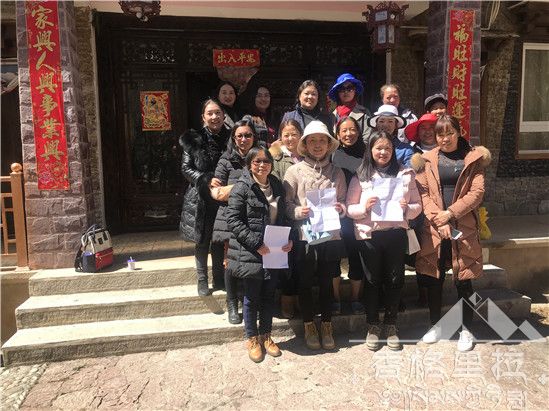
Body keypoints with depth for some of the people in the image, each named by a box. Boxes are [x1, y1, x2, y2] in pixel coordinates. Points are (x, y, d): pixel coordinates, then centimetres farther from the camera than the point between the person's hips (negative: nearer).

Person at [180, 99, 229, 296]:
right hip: (201, 199, -1)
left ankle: (218, 278, 27)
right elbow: (186, 168, -4)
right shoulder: (194, 140, -4)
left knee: (219, 240, 11)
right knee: (202, 241, 8)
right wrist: (206, 180, -17)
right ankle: (202, 280, 23)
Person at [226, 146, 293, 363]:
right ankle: (253, 339, 27)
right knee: (252, 297, 9)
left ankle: (266, 336, 33)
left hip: (275, 252, 5)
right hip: (250, 253, -5)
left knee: (269, 296, 15)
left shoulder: (277, 186, 9)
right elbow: (233, 219, -15)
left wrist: (288, 239, -1)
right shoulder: (242, 187, -10)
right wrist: (256, 243, -21)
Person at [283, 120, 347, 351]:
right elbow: (285, 204, -1)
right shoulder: (295, 171, 0)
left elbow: (344, 203, 12)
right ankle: (309, 327, 28)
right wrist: (298, 211, -19)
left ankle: (326, 327, 29)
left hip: (330, 235, 2)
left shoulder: (337, 172, 7)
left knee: (327, 282, 12)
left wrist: (340, 209, -9)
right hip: (303, 235, -2)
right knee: (305, 282, 10)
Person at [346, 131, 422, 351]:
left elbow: (417, 205, 6)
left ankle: (391, 325, 27)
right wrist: (364, 207, -18)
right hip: (369, 235, -1)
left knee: (394, 281, 9)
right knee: (373, 281, 9)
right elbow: (349, 208, 0)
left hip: (396, 234, 1)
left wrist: (407, 208, -15)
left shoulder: (405, 174, 4)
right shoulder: (360, 176, 1)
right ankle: (372, 325, 25)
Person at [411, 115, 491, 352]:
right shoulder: (427, 159, 7)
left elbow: (477, 192, -3)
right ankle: (436, 325, 25)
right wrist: (438, 220, -12)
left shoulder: (473, 158, 5)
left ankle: (466, 330, 21)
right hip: (434, 228, 1)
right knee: (433, 278, 7)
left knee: (463, 279, 5)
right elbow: (423, 193, -1)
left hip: (464, 227, -1)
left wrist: (450, 213, -13)